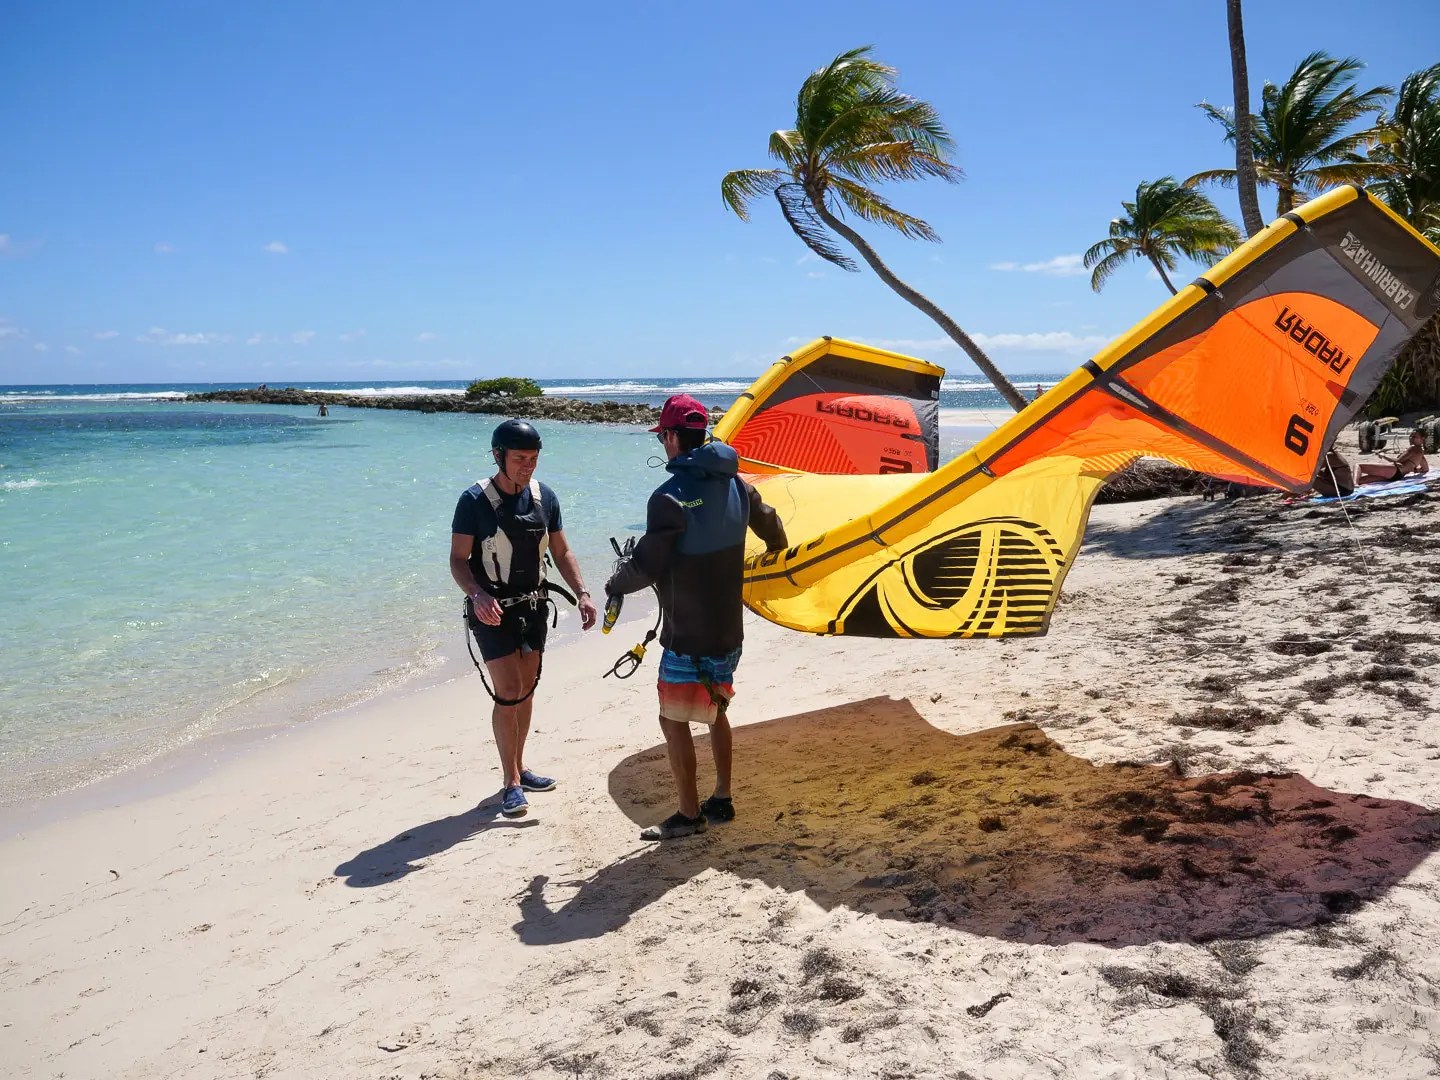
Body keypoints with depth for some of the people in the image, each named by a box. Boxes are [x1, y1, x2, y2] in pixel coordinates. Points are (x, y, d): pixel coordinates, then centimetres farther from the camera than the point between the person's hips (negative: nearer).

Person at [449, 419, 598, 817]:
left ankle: (518, 767, 27)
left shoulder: (544, 497, 1)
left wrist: (582, 594, -2)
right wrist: (477, 595, -31)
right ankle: (510, 782, 2)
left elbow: (561, 551, 9)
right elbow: (458, 560, -13)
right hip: (492, 611, -5)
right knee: (508, 693, -9)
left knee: (526, 690, 13)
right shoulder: (475, 500, -14)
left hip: (533, 606, 5)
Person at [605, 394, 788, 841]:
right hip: (728, 628, 8)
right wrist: (778, 552, 42)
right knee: (715, 711, 22)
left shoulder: (671, 497, -21)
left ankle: (689, 815, 13)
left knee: (674, 720, 5)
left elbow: (647, 566, -20)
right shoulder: (735, 484, 3)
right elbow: (770, 526, 19)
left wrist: (613, 584, 1)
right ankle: (721, 800, 30)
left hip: (688, 637, -8)